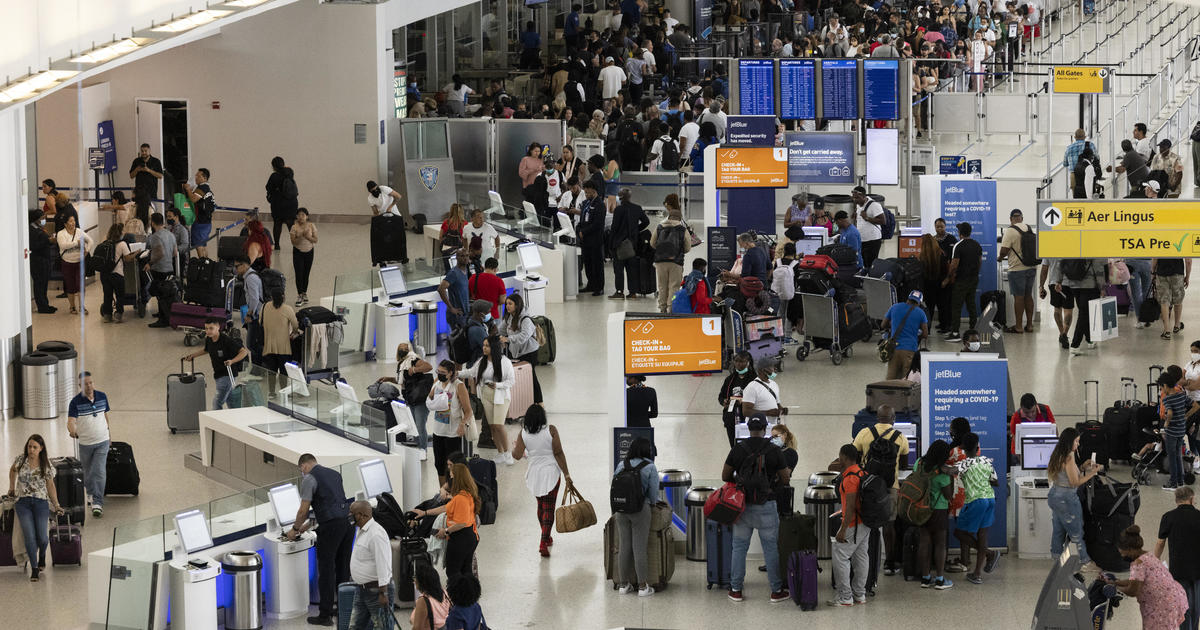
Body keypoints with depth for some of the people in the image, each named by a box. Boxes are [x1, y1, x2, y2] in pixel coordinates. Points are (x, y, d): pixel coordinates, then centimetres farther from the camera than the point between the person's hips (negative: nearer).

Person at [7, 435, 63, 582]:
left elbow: (50, 486, 6)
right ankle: (34, 568, -1)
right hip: (23, 503, 0)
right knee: (30, 537, -13)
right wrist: (12, 488, 22)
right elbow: (13, 470, 20)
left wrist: (56, 506, 3)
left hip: (41, 503, 0)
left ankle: (42, 556, 29)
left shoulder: (46, 465, -2)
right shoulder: (21, 459, -1)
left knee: (42, 538, -6)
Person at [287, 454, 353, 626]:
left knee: (326, 570, -2)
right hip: (348, 522, 7)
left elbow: (303, 510, -4)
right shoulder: (335, 474, 22)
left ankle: (325, 615, 0)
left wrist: (295, 529, 14)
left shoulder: (309, 479, -3)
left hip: (331, 527, -7)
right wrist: (310, 524, 32)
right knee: (343, 569, 15)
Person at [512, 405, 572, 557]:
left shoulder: (523, 434, -5)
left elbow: (517, 455, -8)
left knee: (541, 505, 21)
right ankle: (543, 543, -11)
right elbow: (558, 453, -12)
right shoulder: (551, 430, -12)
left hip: (534, 473, 3)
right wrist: (567, 475, -8)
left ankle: (547, 538, 34)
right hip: (550, 472, -3)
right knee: (549, 508, -1)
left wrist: (514, 447, 15)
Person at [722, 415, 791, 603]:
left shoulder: (737, 449, -5)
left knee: (739, 547, 11)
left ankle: (735, 589, 14)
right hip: (766, 506, -1)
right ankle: (777, 590, 11)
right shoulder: (774, 450, -8)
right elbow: (785, 479, -3)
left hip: (742, 505, 1)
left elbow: (725, 477, 0)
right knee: (771, 548, 7)